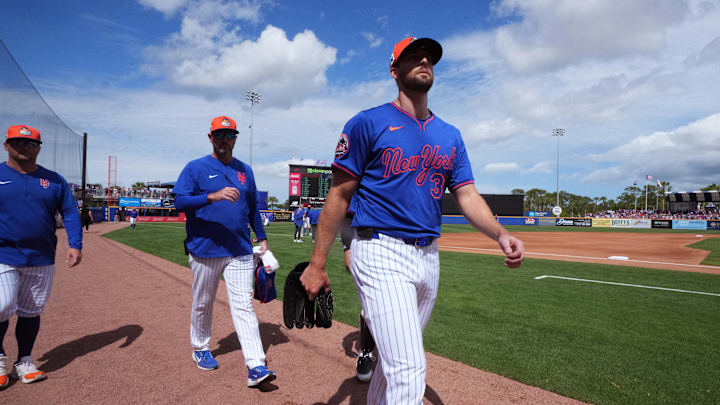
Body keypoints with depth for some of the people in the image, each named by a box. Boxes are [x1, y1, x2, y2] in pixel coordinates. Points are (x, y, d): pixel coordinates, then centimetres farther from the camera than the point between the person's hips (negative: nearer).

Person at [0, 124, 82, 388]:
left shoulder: (54, 180, 8)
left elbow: (70, 212, 6)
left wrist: (75, 245, -6)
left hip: (42, 260, 2)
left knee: (31, 313, 10)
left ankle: (24, 363, 26)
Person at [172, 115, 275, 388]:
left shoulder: (245, 171, 13)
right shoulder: (195, 168, 0)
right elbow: (179, 201, -13)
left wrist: (262, 238, 14)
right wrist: (213, 196, -28)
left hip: (240, 251, 2)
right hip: (204, 250, -2)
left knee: (243, 305, -3)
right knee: (202, 304, 13)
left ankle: (256, 366, -6)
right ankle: (200, 349, 37)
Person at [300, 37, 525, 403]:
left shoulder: (450, 136, 14)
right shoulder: (368, 123, -2)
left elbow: (468, 196, 8)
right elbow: (339, 195, -5)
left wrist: (501, 235, -12)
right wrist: (317, 264, -9)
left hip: (428, 258, 6)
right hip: (381, 253, -6)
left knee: (398, 360, 19)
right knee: (408, 368, -12)